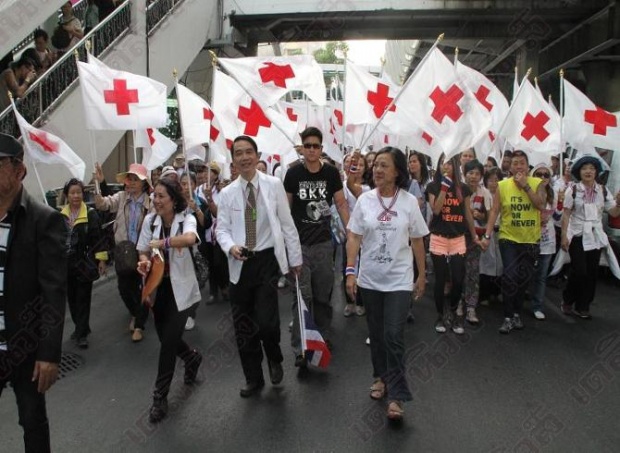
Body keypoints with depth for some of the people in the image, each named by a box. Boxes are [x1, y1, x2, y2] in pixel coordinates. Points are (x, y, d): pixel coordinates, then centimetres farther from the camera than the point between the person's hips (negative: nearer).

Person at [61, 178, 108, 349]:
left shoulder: (91, 214, -7)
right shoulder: (60, 215, 4)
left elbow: (98, 238, -7)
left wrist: (101, 260, -10)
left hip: (84, 263, -4)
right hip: (66, 263, 4)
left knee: (83, 299, 0)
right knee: (71, 298, 14)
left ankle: (82, 333, 6)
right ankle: (80, 327, 30)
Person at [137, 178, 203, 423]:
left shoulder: (186, 219, -14)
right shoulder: (150, 220, -1)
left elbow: (190, 239, -38)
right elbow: (144, 251, 5)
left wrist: (161, 242, -28)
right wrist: (144, 262, -17)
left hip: (180, 287, -5)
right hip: (158, 286, 5)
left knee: (168, 342, -4)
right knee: (165, 338, 14)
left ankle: (160, 396, 13)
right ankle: (192, 357, 47)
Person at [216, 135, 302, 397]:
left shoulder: (274, 185, -1)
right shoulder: (227, 193, 4)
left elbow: (286, 224, 2)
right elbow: (222, 229, 4)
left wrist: (295, 258, 3)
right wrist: (231, 247, -18)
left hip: (268, 259, -3)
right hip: (240, 264, 3)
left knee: (265, 321, -14)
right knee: (243, 326, 10)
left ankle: (275, 360, 22)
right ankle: (253, 379, 30)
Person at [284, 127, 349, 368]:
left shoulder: (331, 173, 1)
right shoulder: (294, 173, -4)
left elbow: (341, 204, 6)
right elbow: (285, 207, 1)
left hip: (324, 243, 2)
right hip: (299, 243, -2)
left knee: (323, 295, 12)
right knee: (302, 296, -3)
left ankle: (323, 337, 29)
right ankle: (300, 349, 2)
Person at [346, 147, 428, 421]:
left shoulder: (409, 202, -4)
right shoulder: (365, 200, -2)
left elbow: (417, 241, 2)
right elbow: (354, 238, -2)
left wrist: (422, 276, 5)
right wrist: (350, 271, -10)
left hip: (399, 280, -2)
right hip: (370, 279, 2)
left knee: (394, 336, -6)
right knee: (376, 334, 14)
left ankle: (396, 396, 2)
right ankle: (381, 377, 34)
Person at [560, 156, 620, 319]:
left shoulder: (603, 191, 3)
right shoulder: (572, 190, -5)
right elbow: (566, 215, -5)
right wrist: (564, 236, -9)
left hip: (595, 236, 4)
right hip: (577, 236, -4)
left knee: (592, 272, 4)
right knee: (579, 271, -10)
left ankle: (582, 307, 16)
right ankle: (567, 301, 13)